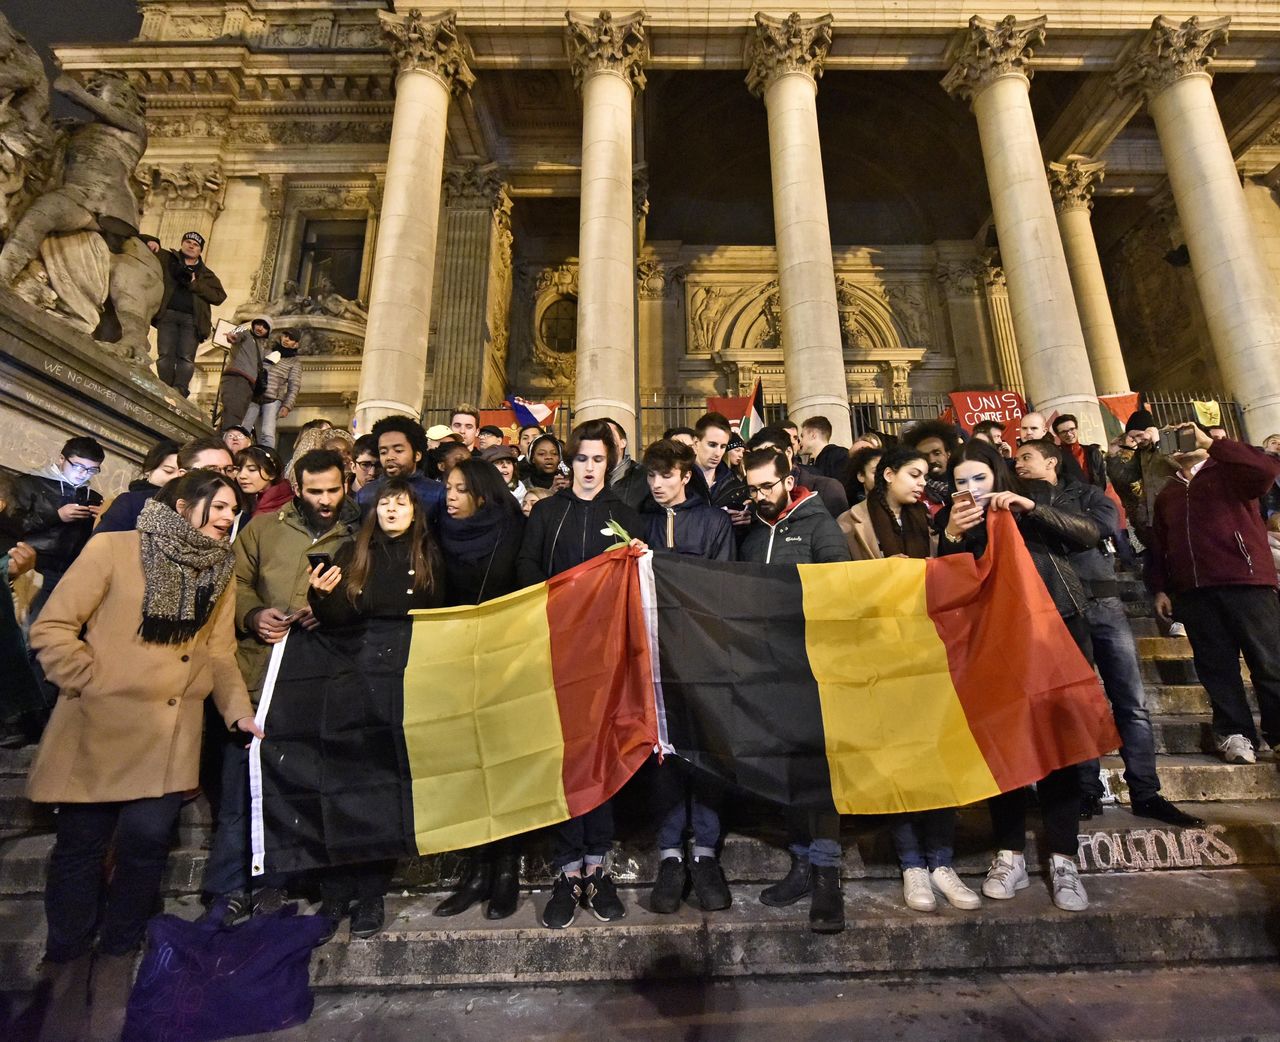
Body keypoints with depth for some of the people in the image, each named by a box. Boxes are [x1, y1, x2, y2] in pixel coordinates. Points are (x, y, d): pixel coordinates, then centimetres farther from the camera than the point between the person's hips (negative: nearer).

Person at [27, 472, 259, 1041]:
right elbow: (52, 628, -5)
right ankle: (68, 966, 32)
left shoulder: (218, 575, 8)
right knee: (80, 845, 8)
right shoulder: (113, 549, -5)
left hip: (170, 736, 3)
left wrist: (238, 710, -5)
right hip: (100, 729, -3)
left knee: (147, 842, 2)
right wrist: (92, 685, -11)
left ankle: (114, 960, 27)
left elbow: (220, 654, 6)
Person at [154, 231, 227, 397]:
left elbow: (219, 296, 5)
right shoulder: (166, 258, 19)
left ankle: (179, 392, -21)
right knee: (165, 354, -9)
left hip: (191, 319, 0)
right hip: (168, 314, 1)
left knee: (186, 357, -13)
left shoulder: (206, 274, 19)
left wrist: (194, 284, -5)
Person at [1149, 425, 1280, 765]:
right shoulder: (1167, 494, 22)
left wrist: (1210, 442, -12)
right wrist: (1159, 588, 13)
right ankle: (1235, 734, 8)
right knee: (1216, 666, 2)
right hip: (1192, 591, 4)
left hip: (1244, 581, -4)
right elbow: (1159, 545, 20)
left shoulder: (1228, 472, 8)